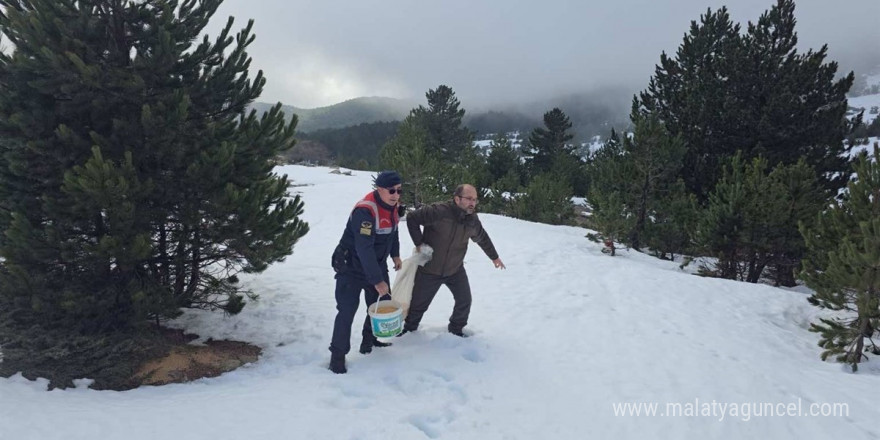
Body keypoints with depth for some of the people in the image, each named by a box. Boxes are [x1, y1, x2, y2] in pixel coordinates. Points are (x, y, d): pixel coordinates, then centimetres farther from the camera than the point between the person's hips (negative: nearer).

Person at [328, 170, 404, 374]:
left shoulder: (392, 205, -3)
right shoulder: (365, 211, -31)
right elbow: (364, 249, -34)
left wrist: (395, 255, 16)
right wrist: (377, 280, -32)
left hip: (377, 264, 8)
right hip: (352, 267, -8)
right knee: (347, 311, -8)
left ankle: (370, 339, 34)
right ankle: (338, 356, 5)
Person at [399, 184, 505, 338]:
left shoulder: (473, 220, -7)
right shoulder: (438, 211, -27)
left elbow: (483, 239, 12)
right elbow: (412, 218, -21)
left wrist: (494, 257, 24)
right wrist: (419, 243, -20)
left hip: (455, 270, 4)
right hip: (429, 270, -4)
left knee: (464, 301, 5)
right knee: (419, 303, 11)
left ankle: (456, 329, 31)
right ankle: (409, 327, 39)